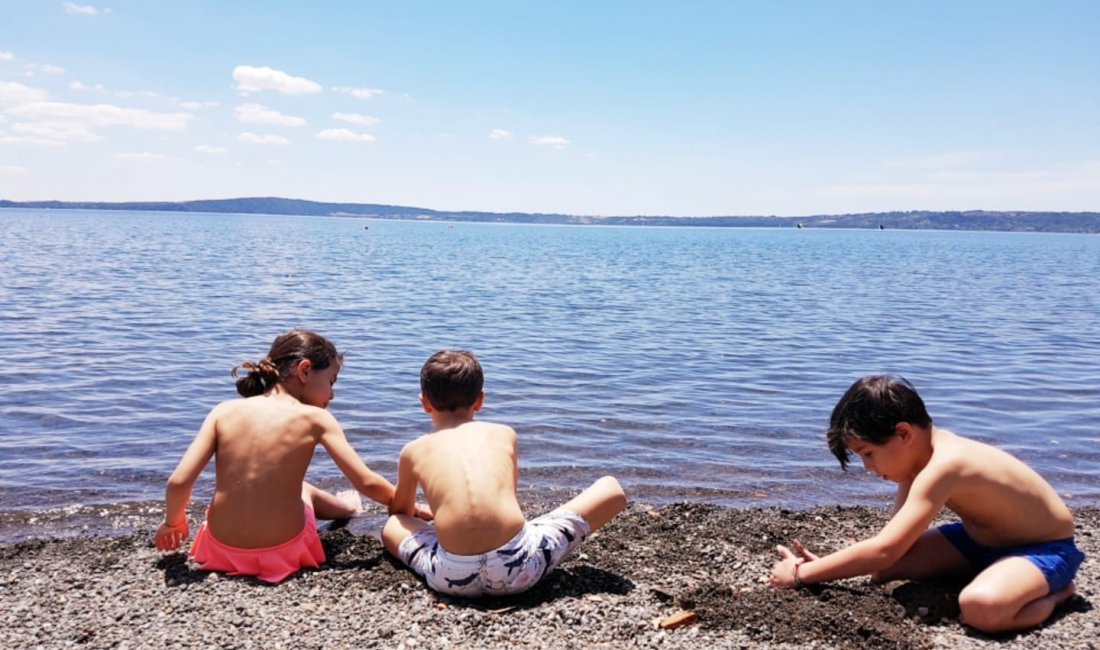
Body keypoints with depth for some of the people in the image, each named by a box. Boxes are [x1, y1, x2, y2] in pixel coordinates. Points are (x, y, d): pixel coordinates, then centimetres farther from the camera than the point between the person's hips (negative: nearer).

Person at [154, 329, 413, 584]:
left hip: (223, 549, 2)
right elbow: (367, 483, -11)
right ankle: (343, 507, 57)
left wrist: (173, 522, 12)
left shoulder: (224, 411, -4)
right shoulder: (315, 418, -10)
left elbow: (178, 482, -9)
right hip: (283, 550, -2)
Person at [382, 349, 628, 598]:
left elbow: (399, 512, 36)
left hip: (454, 578, 1)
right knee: (611, 489, 18)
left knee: (390, 527, 33)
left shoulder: (413, 451, 19)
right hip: (518, 567, -1)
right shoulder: (504, 434, 20)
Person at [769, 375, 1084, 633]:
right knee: (886, 569, -6)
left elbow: (883, 550, -39)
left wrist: (801, 574, -33)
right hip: (983, 538, 8)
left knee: (980, 606, -39)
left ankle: (1055, 590, -7)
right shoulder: (919, 452, -5)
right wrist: (822, 565, -17)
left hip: (1046, 549, -8)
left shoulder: (942, 467, -34)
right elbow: (892, 539, -4)